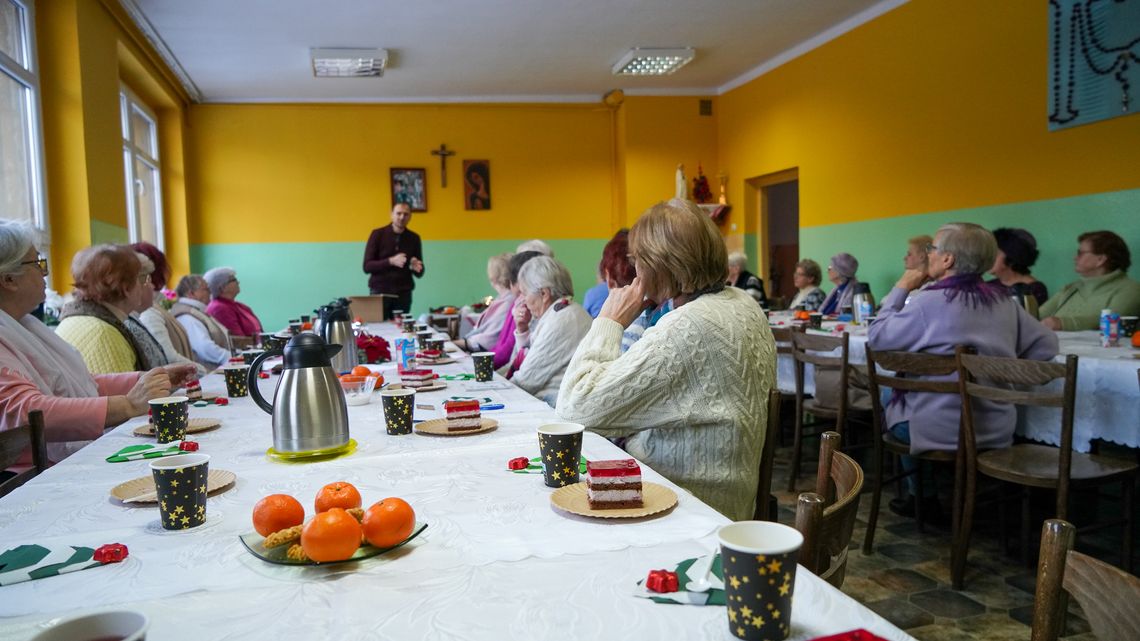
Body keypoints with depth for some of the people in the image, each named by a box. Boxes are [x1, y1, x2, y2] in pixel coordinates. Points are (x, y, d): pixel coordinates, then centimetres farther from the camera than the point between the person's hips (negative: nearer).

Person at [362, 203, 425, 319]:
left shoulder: (414, 238, 6)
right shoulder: (378, 234, -2)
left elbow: (419, 274, 11)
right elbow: (367, 266, -7)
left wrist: (416, 269, -13)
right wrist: (391, 261, -20)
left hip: (403, 293, 2)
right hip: (379, 291, -2)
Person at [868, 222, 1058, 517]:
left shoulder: (929, 302, -15)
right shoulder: (1003, 301, 3)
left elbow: (877, 337, -9)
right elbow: (1045, 345, 9)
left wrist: (901, 289, -1)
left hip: (942, 432, -6)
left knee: (892, 401, 23)